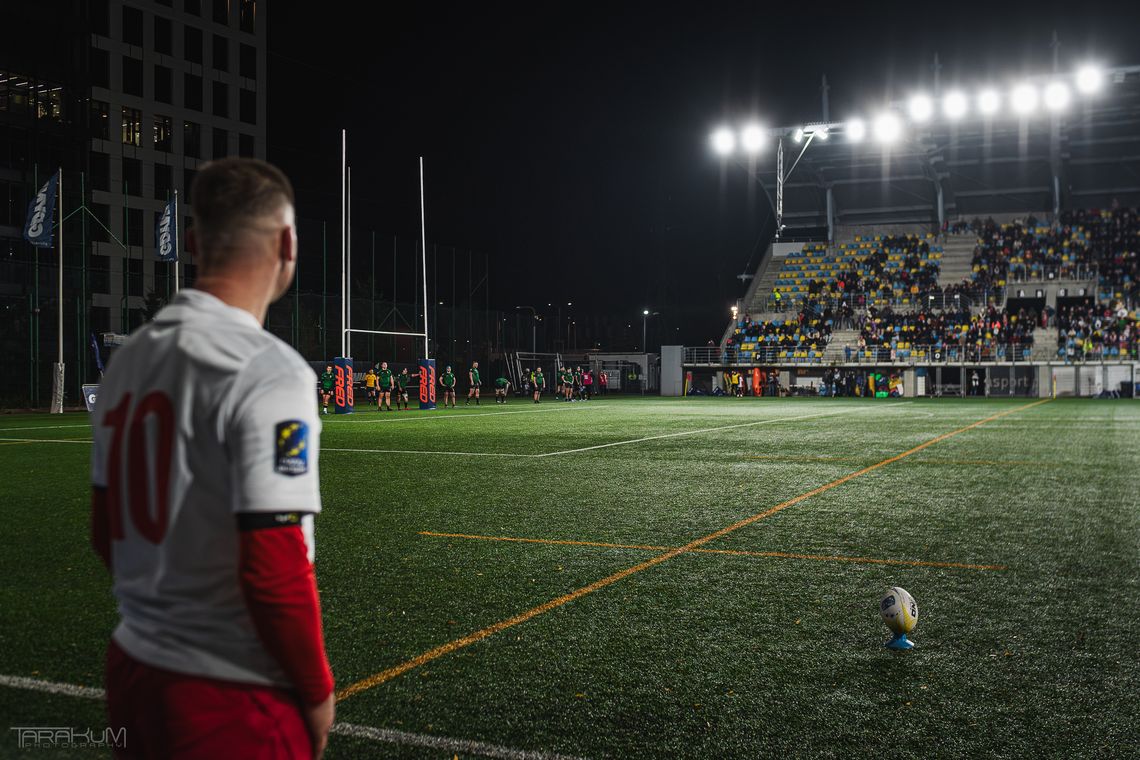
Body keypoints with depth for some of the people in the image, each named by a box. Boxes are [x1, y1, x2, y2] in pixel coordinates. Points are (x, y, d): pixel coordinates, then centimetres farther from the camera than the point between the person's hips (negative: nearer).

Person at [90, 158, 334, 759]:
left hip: (131, 667, 8)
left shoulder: (129, 359, 5)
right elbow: (275, 569, -22)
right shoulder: (268, 372, -19)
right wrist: (316, 692, -8)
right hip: (231, 701, -7)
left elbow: (108, 534, 13)